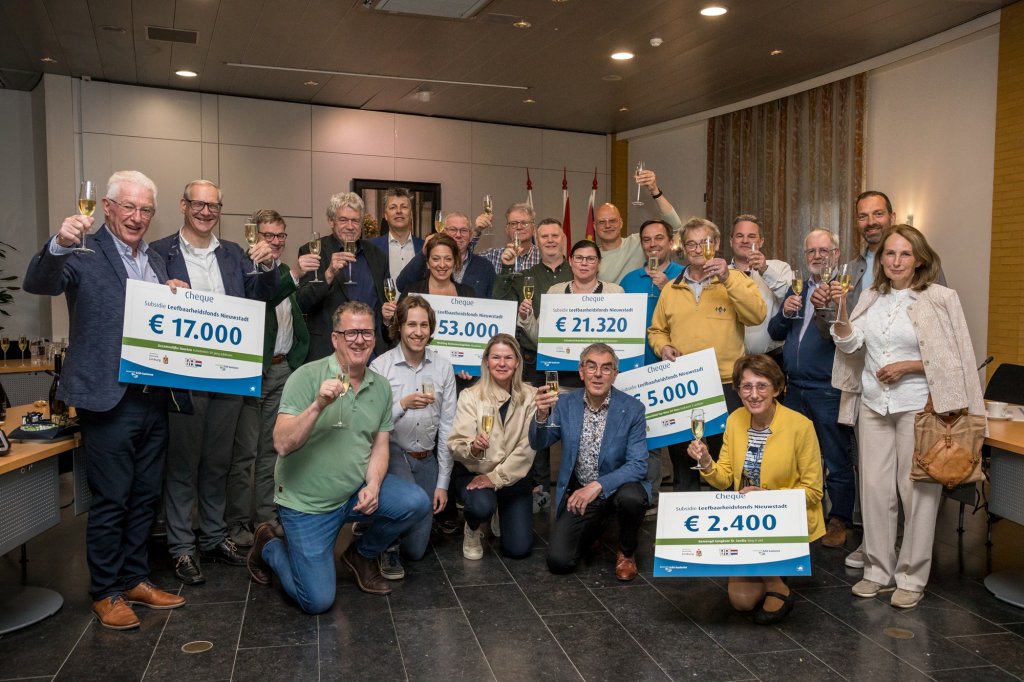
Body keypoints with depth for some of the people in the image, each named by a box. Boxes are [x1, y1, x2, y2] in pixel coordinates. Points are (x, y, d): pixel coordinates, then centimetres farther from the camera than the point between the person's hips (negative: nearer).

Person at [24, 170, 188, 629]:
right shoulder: (86, 252, -6)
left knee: (145, 496, 15)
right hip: (109, 399, -6)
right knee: (110, 500, 4)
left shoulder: (155, 260, 14)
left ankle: (135, 579, 30)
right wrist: (59, 244, -40)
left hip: (154, 397, 7)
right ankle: (106, 592, 19)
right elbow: (37, 284, -22)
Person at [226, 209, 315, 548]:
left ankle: (266, 516, 22)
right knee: (245, 451, 0)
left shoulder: (285, 271, 14)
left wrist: (297, 360, 9)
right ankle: (236, 522, 11)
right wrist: (294, 275, -37)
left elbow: (299, 321, 20)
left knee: (272, 448, 13)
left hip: (282, 369, 7)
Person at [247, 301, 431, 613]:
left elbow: (380, 445, 6)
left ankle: (362, 555, 12)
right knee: (317, 601, -5)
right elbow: (282, 445, -22)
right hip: (306, 502, -5)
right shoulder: (306, 377, -16)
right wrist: (318, 405, -34)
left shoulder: (381, 386, 1)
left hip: (357, 490, 5)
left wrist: (373, 486, -12)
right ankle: (270, 545, 25)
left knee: (417, 503, -17)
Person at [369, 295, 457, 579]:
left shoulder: (443, 368, -2)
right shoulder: (380, 366, -11)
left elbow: (447, 427, 1)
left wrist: (442, 483, 0)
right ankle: (388, 545, -5)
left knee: (415, 550, 8)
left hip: (426, 459, 4)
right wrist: (403, 404, -29)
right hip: (392, 451, -3)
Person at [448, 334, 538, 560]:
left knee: (518, 549, -4)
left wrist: (496, 478, -17)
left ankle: (502, 514, 32)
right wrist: (473, 448, -38)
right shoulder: (471, 396, -11)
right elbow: (455, 445, -15)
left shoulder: (530, 397, -7)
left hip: (513, 476, 2)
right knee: (482, 506, -34)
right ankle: (473, 530, 5)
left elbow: (527, 447, -10)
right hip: (473, 473, -2)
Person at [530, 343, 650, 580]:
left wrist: (598, 486, -31)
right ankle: (595, 525, 24)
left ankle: (626, 552, -2)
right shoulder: (566, 403, -6)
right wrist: (542, 415, -33)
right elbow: (538, 443, -12)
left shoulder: (632, 409, -13)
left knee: (631, 497, -35)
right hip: (578, 491, 2)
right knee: (558, 561, -10)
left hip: (617, 487, -2)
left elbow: (638, 465, -17)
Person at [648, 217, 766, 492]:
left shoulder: (735, 282, 1)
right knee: (682, 461, 13)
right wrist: (663, 346, -3)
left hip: (725, 386, -3)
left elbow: (757, 315, -16)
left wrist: (727, 279, -21)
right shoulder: (670, 289, 12)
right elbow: (656, 330, 19)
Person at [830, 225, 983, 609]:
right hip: (873, 405, 5)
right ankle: (878, 570, 21)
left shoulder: (939, 299, -6)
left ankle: (912, 578, 16)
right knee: (874, 487, 8)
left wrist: (907, 367, -14)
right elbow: (850, 344, 2)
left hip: (917, 407, -4)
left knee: (917, 490, 2)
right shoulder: (871, 299, 10)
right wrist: (840, 308, -12)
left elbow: (956, 359, -6)